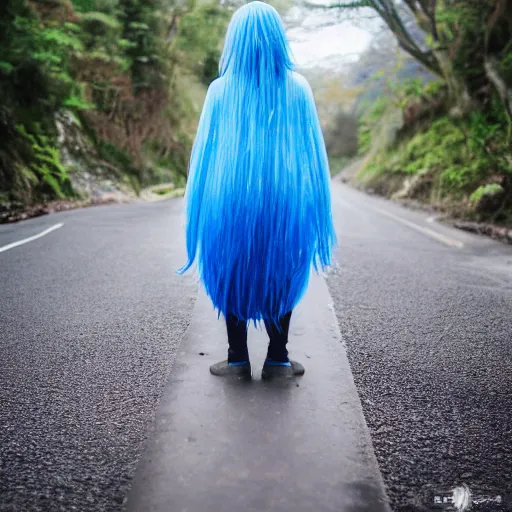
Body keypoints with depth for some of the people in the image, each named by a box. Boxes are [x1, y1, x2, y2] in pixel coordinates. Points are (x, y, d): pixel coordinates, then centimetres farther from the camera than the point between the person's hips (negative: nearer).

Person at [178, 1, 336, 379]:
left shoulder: (221, 90, -3)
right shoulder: (298, 88, -1)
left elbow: (206, 152, -1)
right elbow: (312, 153, 0)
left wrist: (207, 208, 7)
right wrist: (311, 206, 8)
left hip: (230, 202, 0)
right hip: (285, 201, 1)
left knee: (232, 276, 13)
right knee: (281, 275, 13)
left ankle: (238, 359, 17)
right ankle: (277, 359, 17)